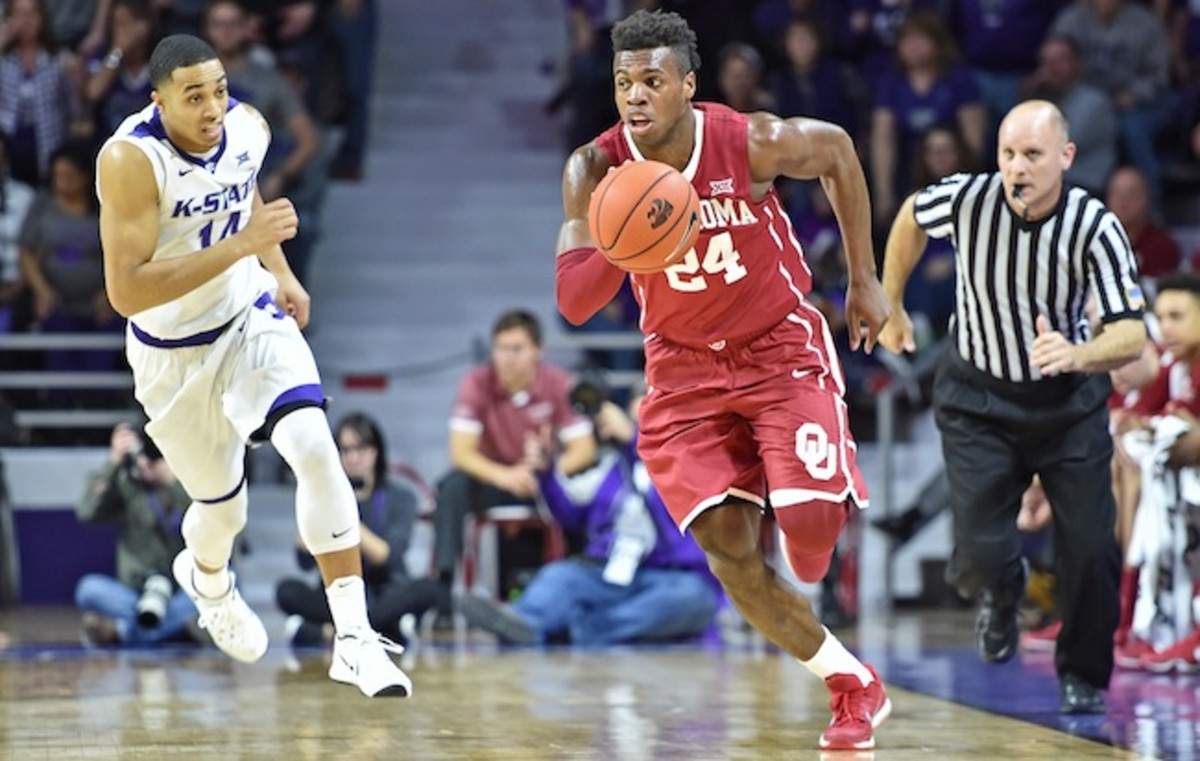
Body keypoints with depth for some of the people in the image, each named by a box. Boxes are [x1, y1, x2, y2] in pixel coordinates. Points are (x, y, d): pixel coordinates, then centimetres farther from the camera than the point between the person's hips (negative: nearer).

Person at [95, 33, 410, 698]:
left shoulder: (249, 127, -10)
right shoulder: (130, 161, -29)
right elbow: (125, 291, -35)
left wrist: (280, 271, 9)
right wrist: (239, 246, -38)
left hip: (252, 318, 3)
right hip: (174, 351, -3)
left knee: (314, 447, -23)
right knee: (223, 506, 13)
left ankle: (354, 639, -22)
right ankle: (208, 580, 54)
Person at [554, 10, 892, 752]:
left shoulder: (753, 142, -21)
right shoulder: (596, 170, -17)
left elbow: (838, 150, 1)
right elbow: (573, 304, -21)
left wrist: (865, 280, 5)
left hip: (780, 347, -2)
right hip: (685, 367, 2)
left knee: (809, 519, -20)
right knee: (730, 552, -11)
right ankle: (853, 684, 7)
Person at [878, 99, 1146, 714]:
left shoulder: (1095, 226, -23)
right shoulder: (965, 200, -20)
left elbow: (1131, 335, -28)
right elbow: (909, 218, 4)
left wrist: (1076, 355, -48)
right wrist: (891, 307, 13)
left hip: (1069, 398, 0)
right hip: (977, 397, 0)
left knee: (1090, 550, -7)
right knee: (982, 556, -11)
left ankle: (1083, 676, 21)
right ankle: (1000, 594, 28)